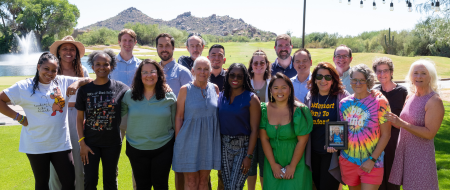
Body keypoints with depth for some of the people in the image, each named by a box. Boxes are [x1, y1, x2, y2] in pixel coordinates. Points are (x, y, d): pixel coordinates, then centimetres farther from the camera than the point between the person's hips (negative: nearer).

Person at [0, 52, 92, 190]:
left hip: (61, 144, 2)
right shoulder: (24, 86, -5)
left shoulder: (63, 81, 0)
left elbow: (88, 80, 5)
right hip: (36, 146, -1)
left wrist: (77, 83, -15)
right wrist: (18, 117, -7)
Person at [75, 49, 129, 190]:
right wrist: (82, 143, -4)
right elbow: (79, 118, 1)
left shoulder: (120, 88, -6)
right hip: (90, 142, 0)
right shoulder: (85, 89, -2)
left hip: (112, 143, 0)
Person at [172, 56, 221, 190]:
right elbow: (179, 116, -3)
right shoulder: (185, 90, -4)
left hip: (209, 140, 3)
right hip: (190, 139, -3)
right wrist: (178, 141, -7)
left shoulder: (214, 88, 5)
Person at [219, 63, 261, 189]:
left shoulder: (251, 98, -7)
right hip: (224, 145, 4)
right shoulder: (221, 96, 6)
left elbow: (254, 129, -10)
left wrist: (249, 156, -14)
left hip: (243, 146, -4)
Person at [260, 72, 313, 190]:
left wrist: (292, 166, -11)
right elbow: (264, 138, -4)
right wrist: (273, 165, -7)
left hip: (295, 162, -2)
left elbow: (302, 141, -12)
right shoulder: (265, 109, -4)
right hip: (272, 163, 3)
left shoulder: (299, 111, -12)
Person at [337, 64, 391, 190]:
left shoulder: (379, 102, -7)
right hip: (347, 160, 4)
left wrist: (372, 160, -12)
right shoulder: (344, 103, 4)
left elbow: (386, 134, -8)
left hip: (372, 164, -4)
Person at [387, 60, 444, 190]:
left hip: (421, 154, -6)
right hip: (403, 150, 6)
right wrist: (392, 119, -3)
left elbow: (430, 133, -20)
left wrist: (401, 123, -26)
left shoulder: (434, 101, -14)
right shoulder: (410, 96, 6)